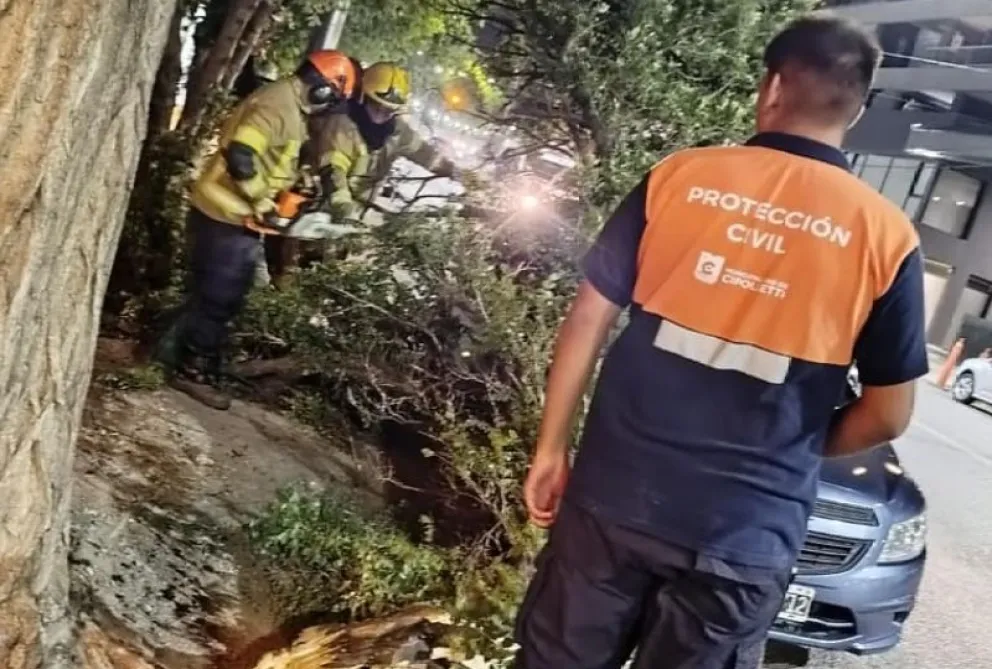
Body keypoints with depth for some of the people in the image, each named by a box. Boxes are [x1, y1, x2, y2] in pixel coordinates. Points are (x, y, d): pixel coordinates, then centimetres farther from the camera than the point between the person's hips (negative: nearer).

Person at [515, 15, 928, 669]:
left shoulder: (678, 175, -3)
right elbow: (887, 415, -1)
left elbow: (589, 318, -1)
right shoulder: (886, 236, -5)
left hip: (614, 497, 1)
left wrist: (552, 449, 7)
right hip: (744, 539, 0)